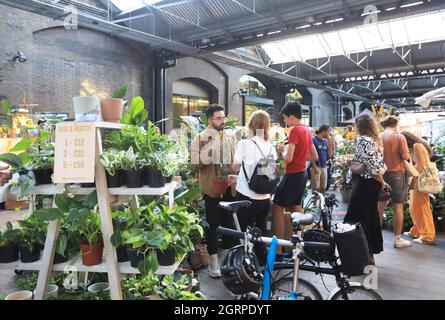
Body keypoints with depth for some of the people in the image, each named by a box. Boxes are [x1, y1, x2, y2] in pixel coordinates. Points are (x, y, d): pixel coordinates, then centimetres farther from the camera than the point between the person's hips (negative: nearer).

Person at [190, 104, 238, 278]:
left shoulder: (231, 136, 7)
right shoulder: (200, 138, -6)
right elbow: (195, 163, -16)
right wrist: (212, 146, -24)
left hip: (229, 186, 4)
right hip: (211, 187, -4)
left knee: (229, 222, 14)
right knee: (212, 224, 5)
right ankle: (213, 259, 18)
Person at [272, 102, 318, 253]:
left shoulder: (295, 131, -17)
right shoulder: (306, 130, 10)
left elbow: (288, 158, -23)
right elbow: (315, 157, 15)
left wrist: (282, 150, -4)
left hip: (293, 175, -9)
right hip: (302, 173, 9)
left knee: (277, 207, -5)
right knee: (296, 206, 19)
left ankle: (278, 247, -5)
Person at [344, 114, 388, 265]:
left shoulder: (362, 140, -16)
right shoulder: (375, 140, 12)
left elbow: (372, 166, -20)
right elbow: (381, 164, 12)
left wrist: (381, 182, -7)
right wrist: (381, 181, 12)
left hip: (364, 183, -10)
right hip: (373, 184, 10)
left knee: (357, 219, -3)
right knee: (371, 218, 15)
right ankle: (370, 255, 25)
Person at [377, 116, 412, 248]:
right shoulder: (399, 137, -8)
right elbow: (406, 156, -12)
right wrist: (406, 153, 8)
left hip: (381, 174, 4)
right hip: (396, 174, -3)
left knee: (379, 206, 12)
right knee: (398, 208, 4)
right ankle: (398, 239, 10)